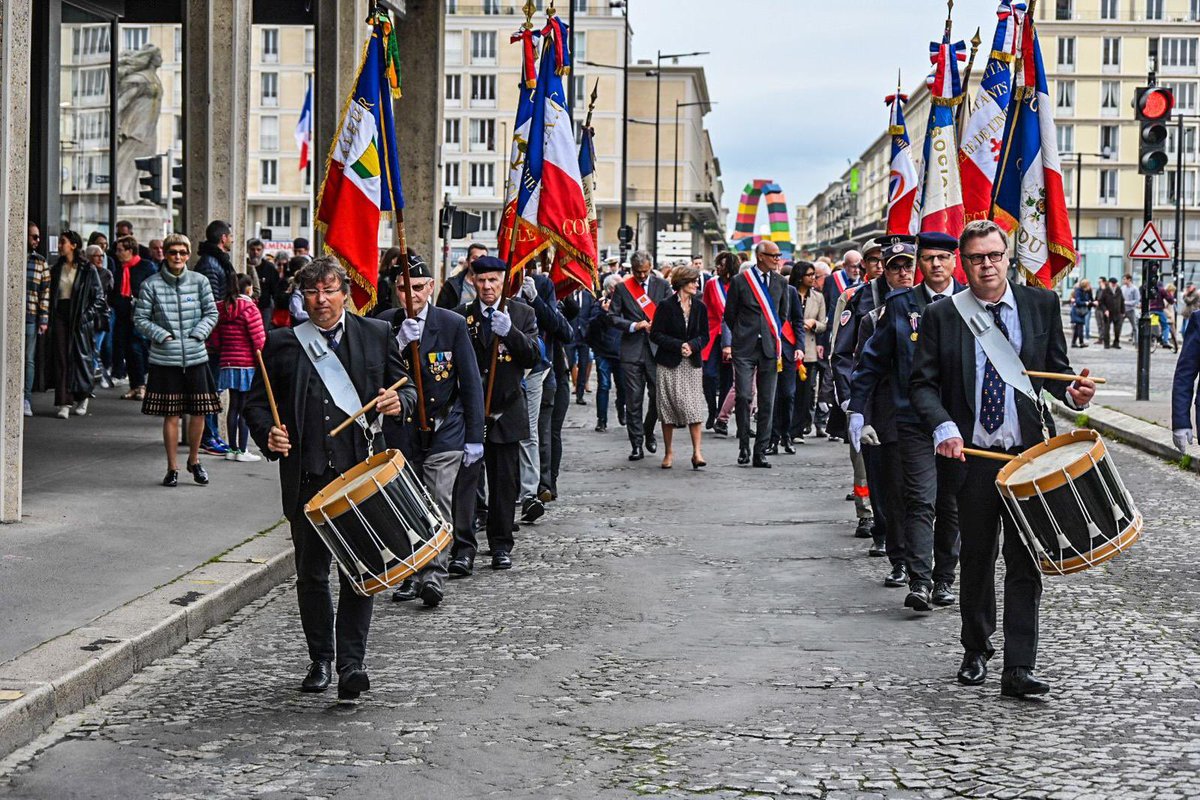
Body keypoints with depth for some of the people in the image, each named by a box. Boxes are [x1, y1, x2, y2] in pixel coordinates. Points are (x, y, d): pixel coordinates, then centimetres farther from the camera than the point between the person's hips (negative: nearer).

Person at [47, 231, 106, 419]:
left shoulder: (88, 270, -2)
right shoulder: (56, 269, 11)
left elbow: (99, 296, -1)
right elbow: (51, 295, 14)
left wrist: (88, 314, -12)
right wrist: (50, 318, 3)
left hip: (80, 319, -3)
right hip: (60, 315, 3)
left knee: (81, 357, 2)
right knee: (61, 358, -4)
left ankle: (82, 398, 24)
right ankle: (64, 403, -6)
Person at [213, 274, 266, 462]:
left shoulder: (222, 309, 8)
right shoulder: (249, 308, -11)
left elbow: (216, 339, 11)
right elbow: (259, 339, -14)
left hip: (228, 364, 6)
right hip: (247, 365, -6)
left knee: (233, 406, 11)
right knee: (245, 408, -3)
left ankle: (232, 449, 14)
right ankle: (242, 451, -2)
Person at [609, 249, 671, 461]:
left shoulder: (662, 285, 6)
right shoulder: (623, 288, 5)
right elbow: (612, 316, 3)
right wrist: (633, 326, -10)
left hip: (656, 348, 0)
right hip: (632, 350, 0)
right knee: (633, 399, 0)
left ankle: (648, 432, 25)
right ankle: (636, 444, 6)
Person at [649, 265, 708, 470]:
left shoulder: (699, 307, 7)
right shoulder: (666, 306, -5)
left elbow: (704, 335, 9)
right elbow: (655, 334, -6)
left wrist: (692, 345, -11)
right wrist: (678, 345, -16)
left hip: (692, 363, 2)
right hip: (669, 364, -2)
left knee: (694, 407, -9)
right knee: (668, 407, 2)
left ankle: (696, 452, -9)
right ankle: (668, 452, 12)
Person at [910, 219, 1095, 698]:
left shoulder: (1042, 305, 6)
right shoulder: (941, 316, 1)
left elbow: (1056, 370, 12)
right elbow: (923, 383, -1)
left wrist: (1073, 394, -10)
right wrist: (944, 428, -18)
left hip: (1030, 453, 0)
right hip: (972, 455, 0)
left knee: (1025, 562, -5)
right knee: (976, 558, 13)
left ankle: (1018, 669, -4)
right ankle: (976, 650, 32)